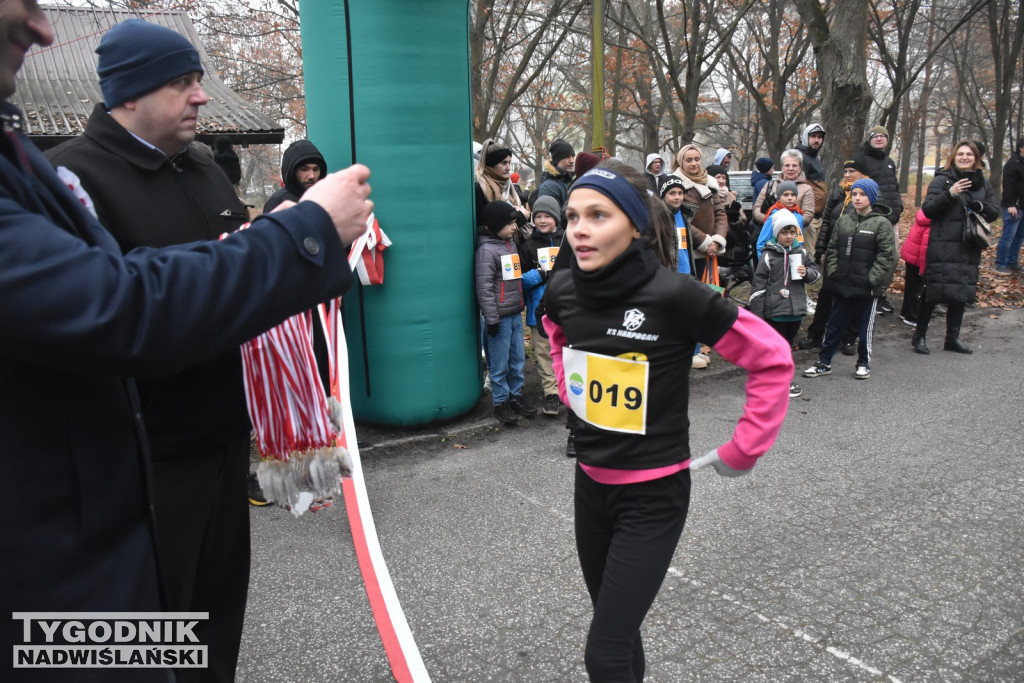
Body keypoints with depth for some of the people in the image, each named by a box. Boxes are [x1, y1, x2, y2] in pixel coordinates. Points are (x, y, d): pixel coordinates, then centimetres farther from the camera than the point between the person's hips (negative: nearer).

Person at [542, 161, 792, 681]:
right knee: (616, 623, 23)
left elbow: (772, 360, -14)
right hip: (589, 483, 5)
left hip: (654, 493, -5)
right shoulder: (562, 289, -7)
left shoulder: (674, 295, -23)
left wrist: (741, 452, -11)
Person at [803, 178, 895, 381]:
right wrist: (833, 272, 1)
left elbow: (887, 255, -10)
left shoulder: (881, 223, -6)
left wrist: (872, 278, -14)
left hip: (867, 288, -4)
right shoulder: (843, 221, 9)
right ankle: (824, 362, 21)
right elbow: (832, 249, 12)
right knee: (834, 325, 12)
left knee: (865, 327, 9)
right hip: (842, 286, 4)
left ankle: (863, 363, 25)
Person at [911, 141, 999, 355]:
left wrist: (981, 207, -9)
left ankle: (953, 338, 18)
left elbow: (994, 213, 13)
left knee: (961, 293, 8)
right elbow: (927, 209, -8)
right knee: (934, 291, -5)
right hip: (943, 246, -4)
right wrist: (949, 194, -22)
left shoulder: (983, 183, 13)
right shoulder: (942, 180, 0)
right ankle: (919, 336, 6)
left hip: (969, 248, 5)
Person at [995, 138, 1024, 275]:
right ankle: (1000, 264, -2)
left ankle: (1013, 262, 17)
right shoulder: (1013, 163, -10)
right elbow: (1007, 185, -17)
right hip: (1013, 206, -8)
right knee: (1008, 235, -8)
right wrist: (1010, 204, -23)